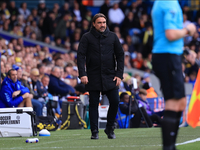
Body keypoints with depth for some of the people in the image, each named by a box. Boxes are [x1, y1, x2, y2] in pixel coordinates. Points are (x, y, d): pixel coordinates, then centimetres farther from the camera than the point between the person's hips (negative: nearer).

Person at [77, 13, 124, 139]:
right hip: (93, 77, -2)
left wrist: (119, 74, 1)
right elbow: (81, 56, -2)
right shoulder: (87, 38, 2)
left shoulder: (112, 37, 8)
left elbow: (120, 55, 10)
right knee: (93, 104, 0)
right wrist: (82, 74, -13)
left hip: (110, 76, 2)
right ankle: (95, 131, 7)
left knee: (115, 101, -6)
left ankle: (110, 129, 11)